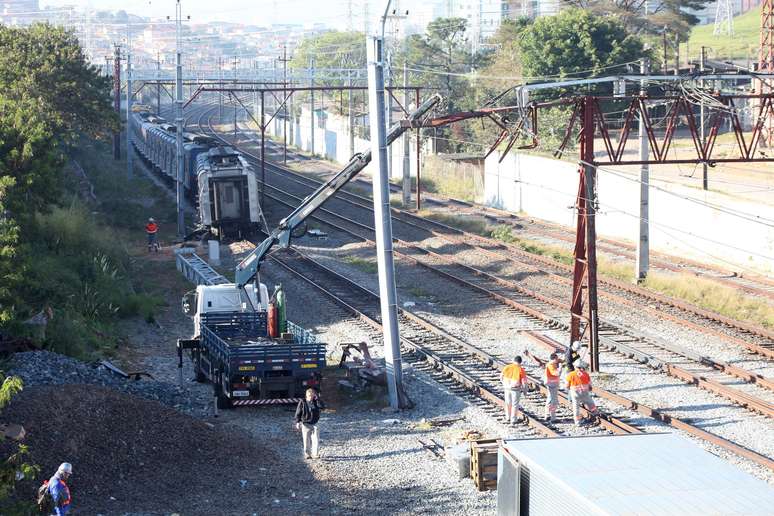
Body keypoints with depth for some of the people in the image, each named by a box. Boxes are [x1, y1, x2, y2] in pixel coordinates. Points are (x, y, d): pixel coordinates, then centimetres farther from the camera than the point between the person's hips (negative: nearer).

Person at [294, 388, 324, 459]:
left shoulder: (316, 402, 3)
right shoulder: (302, 402, -1)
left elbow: (321, 406, -16)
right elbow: (298, 413, 2)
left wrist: (317, 397, -18)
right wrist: (297, 422, -7)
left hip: (315, 424, 1)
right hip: (305, 424, -1)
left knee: (316, 440, -7)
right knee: (306, 440, 0)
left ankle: (315, 454, -2)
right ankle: (307, 454, 9)